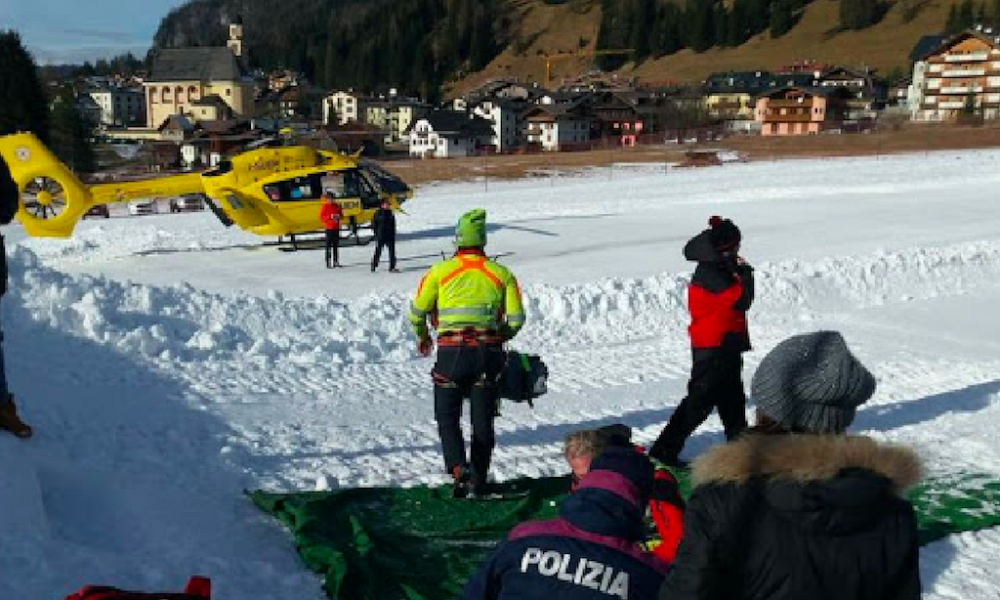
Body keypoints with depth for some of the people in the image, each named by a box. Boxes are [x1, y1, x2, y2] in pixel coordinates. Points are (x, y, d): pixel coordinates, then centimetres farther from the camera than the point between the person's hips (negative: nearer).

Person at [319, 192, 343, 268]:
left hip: (336, 228, 5)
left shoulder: (337, 206, 11)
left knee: (336, 245, 8)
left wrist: (339, 216, -5)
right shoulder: (325, 207, -4)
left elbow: (341, 215, 18)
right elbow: (321, 217, -7)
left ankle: (336, 262, 13)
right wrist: (330, 217, -18)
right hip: (329, 228, -5)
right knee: (329, 245, -7)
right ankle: (328, 263, -7)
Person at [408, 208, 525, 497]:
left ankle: (458, 466, -12)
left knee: (447, 415, 10)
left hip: (452, 352, -2)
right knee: (483, 420, 12)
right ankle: (479, 481, 15)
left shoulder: (441, 270, 3)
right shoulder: (501, 273, 8)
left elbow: (417, 312, 8)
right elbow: (516, 319, 5)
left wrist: (422, 337, 27)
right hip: (489, 352, 2)